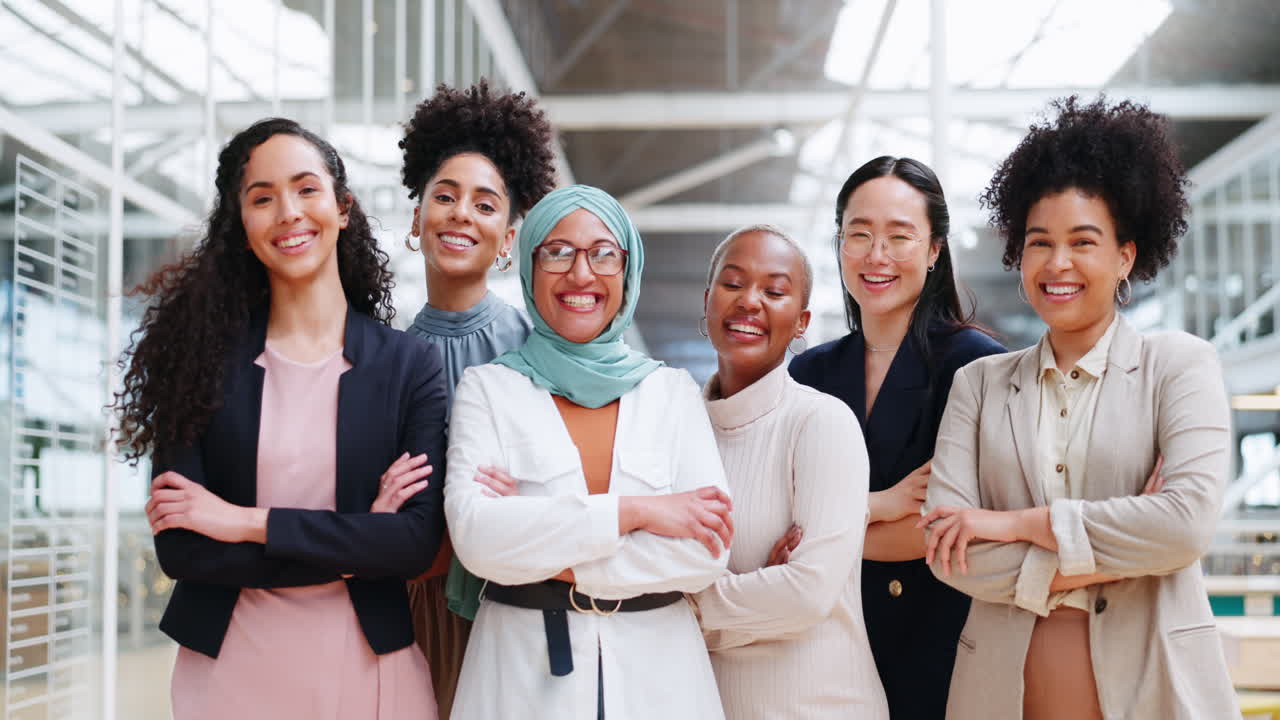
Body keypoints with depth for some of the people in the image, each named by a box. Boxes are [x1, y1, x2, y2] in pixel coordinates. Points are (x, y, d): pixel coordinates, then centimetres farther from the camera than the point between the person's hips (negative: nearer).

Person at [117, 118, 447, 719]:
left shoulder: (411, 366, -3)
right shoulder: (203, 357, -3)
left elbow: (417, 543, -12)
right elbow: (178, 548, -10)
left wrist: (250, 522, -15)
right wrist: (354, 539, -14)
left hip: (367, 662, 0)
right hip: (229, 663, 0)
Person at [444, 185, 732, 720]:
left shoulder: (672, 390, 3)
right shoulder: (488, 388, -1)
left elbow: (707, 552, -9)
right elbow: (474, 535, -16)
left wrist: (539, 546, -15)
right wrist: (632, 510, -19)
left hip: (655, 664, 2)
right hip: (524, 668, -1)